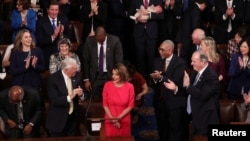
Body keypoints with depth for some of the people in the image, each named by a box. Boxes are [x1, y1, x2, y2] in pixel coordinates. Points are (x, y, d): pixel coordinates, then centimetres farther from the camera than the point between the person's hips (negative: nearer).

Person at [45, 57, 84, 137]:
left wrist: (81, 95, -17)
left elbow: (81, 95, 7)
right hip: (58, 119, -4)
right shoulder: (53, 79, -15)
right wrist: (69, 97, -32)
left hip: (74, 117, 4)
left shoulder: (77, 75, -1)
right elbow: (54, 100, -21)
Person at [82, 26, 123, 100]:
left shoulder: (115, 41, -10)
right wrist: (86, 79, -1)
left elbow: (119, 61, -6)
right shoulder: (89, 41, -6)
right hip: (95, 77, 1)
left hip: (110, 76, -1)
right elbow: (85, 61, 1)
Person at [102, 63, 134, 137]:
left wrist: (119, 118, -11)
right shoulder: (107, 85, -4)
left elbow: (130, 106, -3)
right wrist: (112, 119, -9)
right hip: (110, 121, 0)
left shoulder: (129, 87, -5)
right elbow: (105, 104, 0)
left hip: (124, 121, 0)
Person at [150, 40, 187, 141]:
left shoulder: (180, 63, -13)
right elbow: (154, 76, 3)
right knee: (162, 129, 15)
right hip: (160, 100, 6)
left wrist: (161, 77, -31)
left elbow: (176, 82, -21)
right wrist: (155, 78, -20)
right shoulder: (158, 61, 6)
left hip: (174, 102, -6)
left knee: (175, 129, 3)